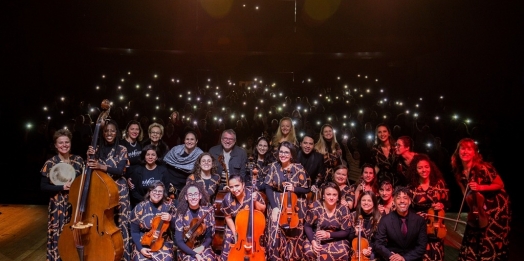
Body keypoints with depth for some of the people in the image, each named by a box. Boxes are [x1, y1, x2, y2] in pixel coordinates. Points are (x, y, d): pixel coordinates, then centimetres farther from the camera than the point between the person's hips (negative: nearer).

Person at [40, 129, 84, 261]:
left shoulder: (78, 160, 3)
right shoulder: (50, 163, -4)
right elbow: (43, 186, -4)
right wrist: (62, 187, -15)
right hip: (58, 207, -2)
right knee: (59, 237, 2)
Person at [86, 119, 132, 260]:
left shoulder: (122, 149, -2)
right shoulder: (98, 149, 7)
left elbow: (120, 170, -14)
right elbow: (91, 170, 2)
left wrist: (101, 167, -28)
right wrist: (89, 157, -14)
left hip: (119, 190, -3)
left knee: (120, 223, -4)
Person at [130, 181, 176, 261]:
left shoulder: (168, 207, -2)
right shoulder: (140, 208, -4)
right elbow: (134, 232, 0)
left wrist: (170, 219, -19)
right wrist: (140, 248, -12)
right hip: (143, 244, 0)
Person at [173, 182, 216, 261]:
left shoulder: (207, 211, -6)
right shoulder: (181, 213, -10)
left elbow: (210, 235, 3)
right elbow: (179, 241, -10)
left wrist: (202, 247, -15)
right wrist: (194, 254, -20)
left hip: (202, 247, 2)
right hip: (186, 249, -2)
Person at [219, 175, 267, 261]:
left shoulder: (253, 194, -22)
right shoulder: (227, 199, -19)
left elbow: (262, 210, -11)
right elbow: (228, 218, -5)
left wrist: (255, 201, -28)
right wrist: (235, 233, -10)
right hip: (235, 226, 1)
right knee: (229, 241, -12)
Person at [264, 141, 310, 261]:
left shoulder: (298, 168, -8)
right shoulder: (274, 166, -3)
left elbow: (306, 189, -4)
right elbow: (268, 188, -3)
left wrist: (294, 189, -23)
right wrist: (274, 206, -13)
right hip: (277, 205, 1)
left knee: (293, 235, 2)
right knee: (275, 233, -7)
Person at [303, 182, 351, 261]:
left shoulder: (343, 209, -11)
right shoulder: (315, 206, -13)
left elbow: (346, 232, -6)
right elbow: (307, 226, -5)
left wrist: (329, 234, -23)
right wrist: (312, 241, -23)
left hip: (336, 240, 1)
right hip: (316, 237, 0)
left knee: (342, 253, -31)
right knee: (309, 251, -31)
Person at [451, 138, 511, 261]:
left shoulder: (483, 167, -22)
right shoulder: (459, 172, -3)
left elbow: (500, 185, -13)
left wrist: (480, 187, -27)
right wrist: (471, 208, 0)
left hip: (497, 207, -6)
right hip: (479, 209, 6)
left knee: (492, 243, -1)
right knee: (472, 243, 9)